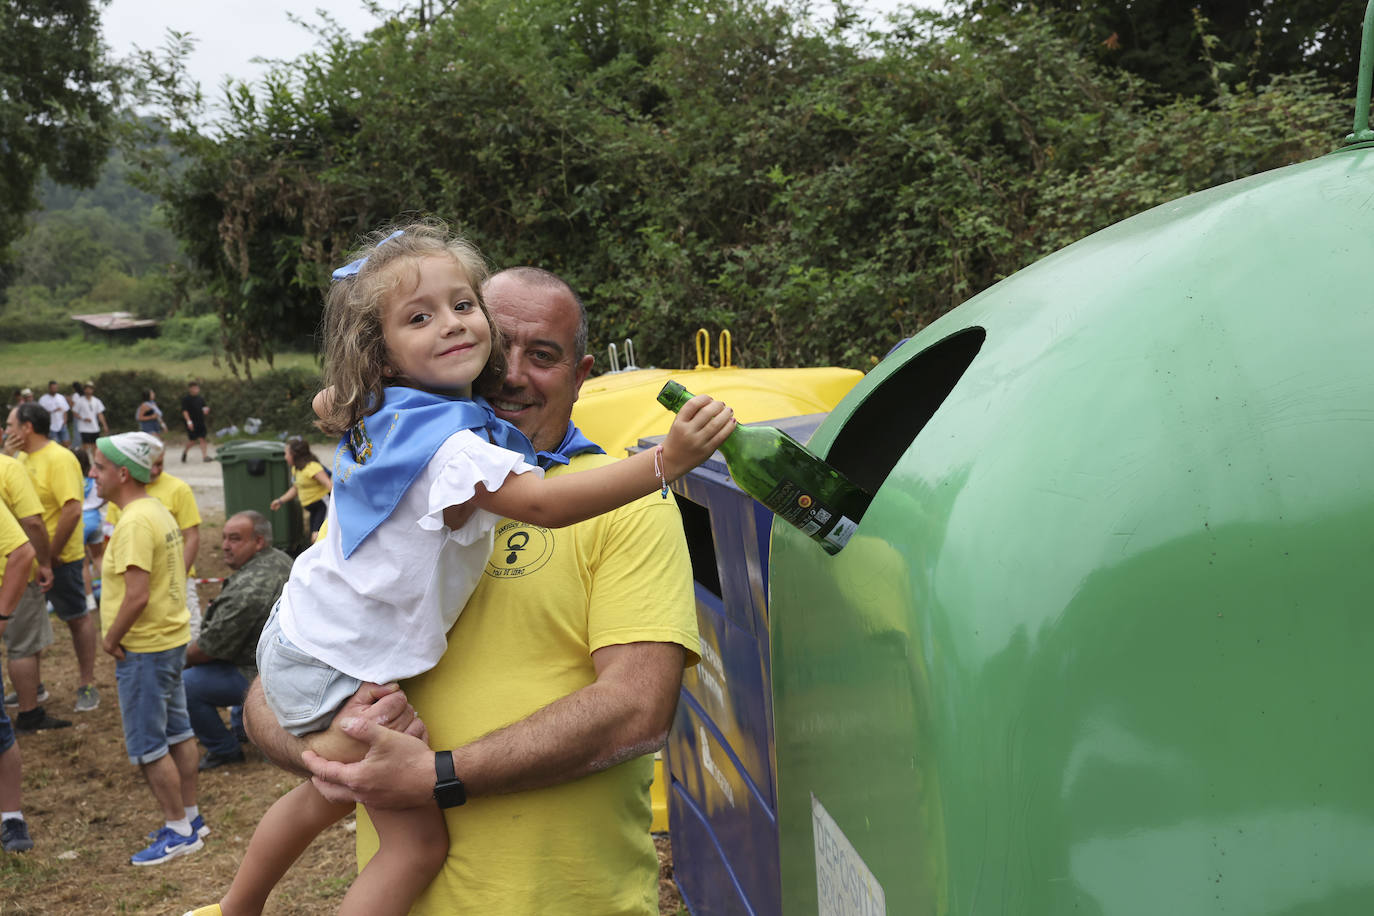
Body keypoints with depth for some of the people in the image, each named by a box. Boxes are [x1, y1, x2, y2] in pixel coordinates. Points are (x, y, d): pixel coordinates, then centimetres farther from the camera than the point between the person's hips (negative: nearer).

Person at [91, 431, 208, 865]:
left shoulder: (135, 522, -23)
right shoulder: (158, 511, 8)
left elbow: (137, 596, -28)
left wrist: (111, 639, -14)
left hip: (144, 648, -10)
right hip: (172, 637, 10)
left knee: (147, 745, 1)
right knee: (177, 732, 17)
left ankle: (178, 830, 10)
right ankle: (191, 817, 28)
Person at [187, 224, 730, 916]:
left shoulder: (379, 415, 0)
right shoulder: (447, 442, -29)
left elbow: (326, 404, 23)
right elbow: (541, 503, -38)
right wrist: (665, 461, -42)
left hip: (302, 642, 10)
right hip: (337, 671, -10)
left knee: (325, 795, 32)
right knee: (418, 840, -6)